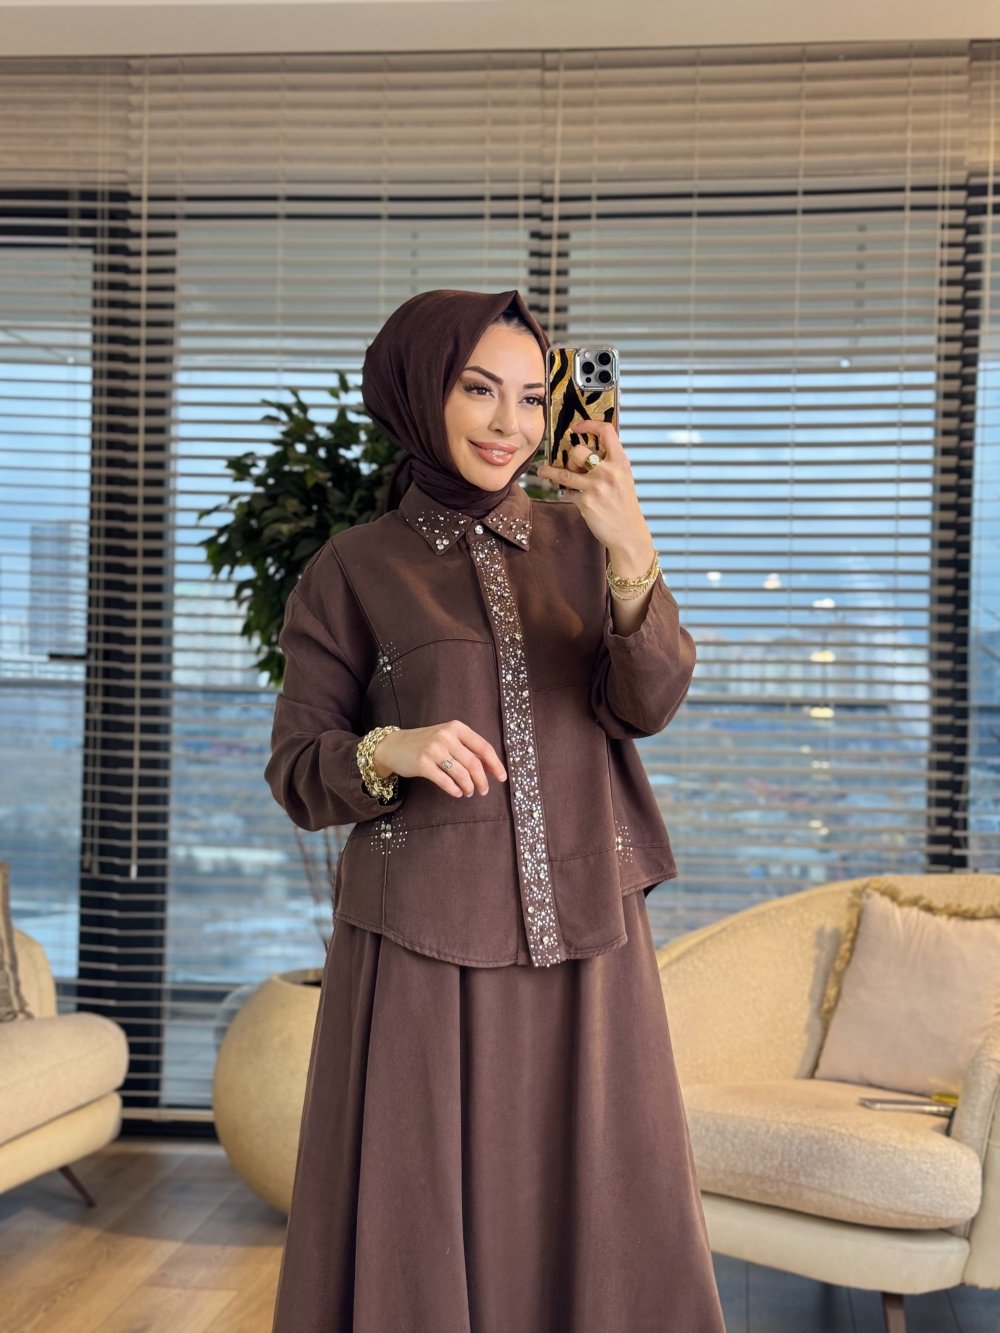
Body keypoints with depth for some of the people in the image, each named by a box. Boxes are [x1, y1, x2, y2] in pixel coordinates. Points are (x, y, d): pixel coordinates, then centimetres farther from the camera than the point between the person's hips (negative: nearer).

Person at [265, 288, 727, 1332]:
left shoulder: (578, 540, 7)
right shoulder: (352, 572, 0)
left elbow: (648, 702, -8)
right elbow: (295, 774, 1)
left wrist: (630, 552, -24)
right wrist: (390, 752, -20)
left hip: (586, 942, 3)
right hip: (424, 948, -2)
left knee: (602, 1235, 6)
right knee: (417, 1234, 2)